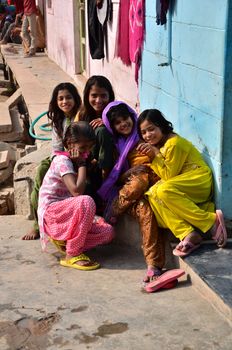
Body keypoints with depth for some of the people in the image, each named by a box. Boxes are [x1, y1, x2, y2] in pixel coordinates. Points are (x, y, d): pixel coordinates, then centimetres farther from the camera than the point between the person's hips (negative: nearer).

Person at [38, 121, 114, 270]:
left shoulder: (76, 161, 14)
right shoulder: (62, 161, -13)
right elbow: (77, 191, -27)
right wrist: (82, 164, -16)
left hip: (68, 215, 8)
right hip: (50, 212, -8)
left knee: (107, 232, -12)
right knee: (86, 202, -37)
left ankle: (64, 240, 3)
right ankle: (71, 255, -24)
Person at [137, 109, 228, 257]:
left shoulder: (174, 143, -12)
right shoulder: (158, 144, 15)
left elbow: (168, 176, -13)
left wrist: (155, 155, -14)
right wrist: (150, 155, 1)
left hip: (199, 180, -8)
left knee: (164, 191, -32)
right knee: (153, 194, -18)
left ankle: (211, 220, -28)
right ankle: (188, 234, -30)